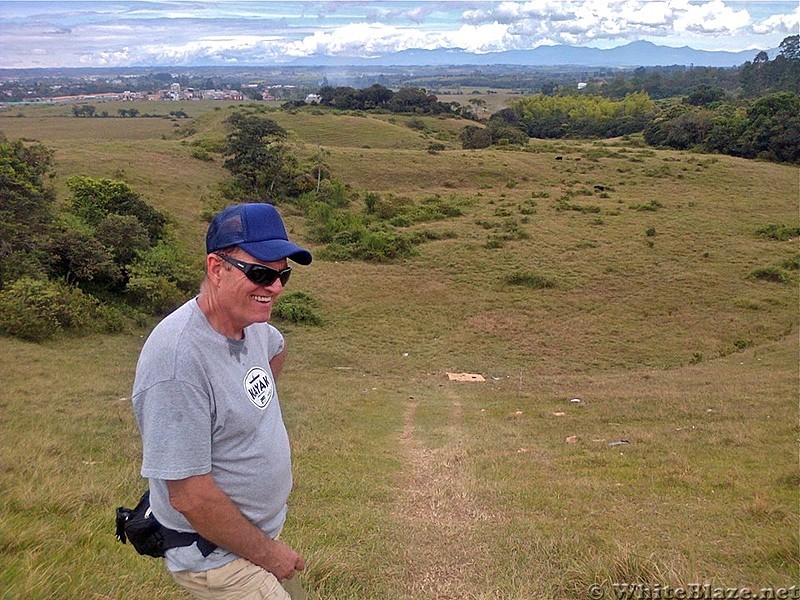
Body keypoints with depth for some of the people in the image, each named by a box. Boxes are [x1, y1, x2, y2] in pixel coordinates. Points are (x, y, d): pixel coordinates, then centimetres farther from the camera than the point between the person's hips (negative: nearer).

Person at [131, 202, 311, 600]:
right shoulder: (178, 358, -30)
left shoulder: (249, 320, -4)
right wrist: (267, 553, -16)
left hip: (258, 528, 8)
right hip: (217, 555, -8)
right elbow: (189, 496, -27)